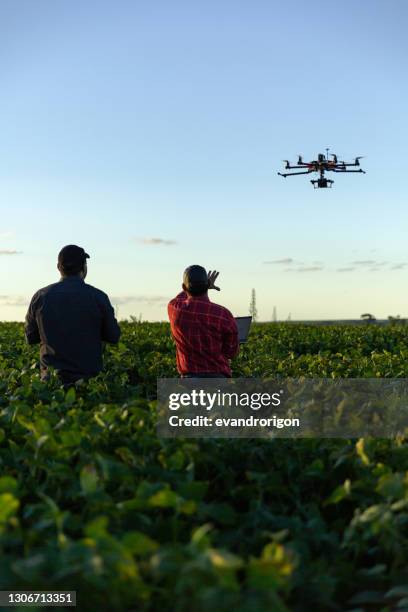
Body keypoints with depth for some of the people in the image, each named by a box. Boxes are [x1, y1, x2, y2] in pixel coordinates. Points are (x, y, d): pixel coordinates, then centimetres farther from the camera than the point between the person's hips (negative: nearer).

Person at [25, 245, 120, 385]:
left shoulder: (40, 297, -1)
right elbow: (113, 337, 3)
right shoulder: (98, 297, -6)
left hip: (52, 377, 1)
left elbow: (31, 338, 10)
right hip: (89, 377, -1)